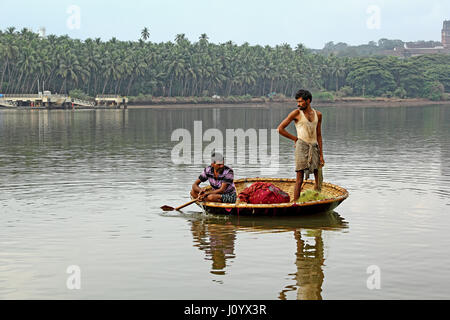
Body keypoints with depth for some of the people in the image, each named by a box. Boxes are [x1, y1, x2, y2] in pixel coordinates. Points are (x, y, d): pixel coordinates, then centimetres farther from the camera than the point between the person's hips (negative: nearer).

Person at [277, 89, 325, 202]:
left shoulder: (318, 114, 11)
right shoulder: (296, 113, -2)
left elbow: (319, 135, 13)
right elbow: (280, 129, -2)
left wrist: (321, 155, 8)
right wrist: (295, 139, 2)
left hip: (314, 148, 5)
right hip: (302, 147, -5)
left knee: (319, 179, 5)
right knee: (300, 179, -8)